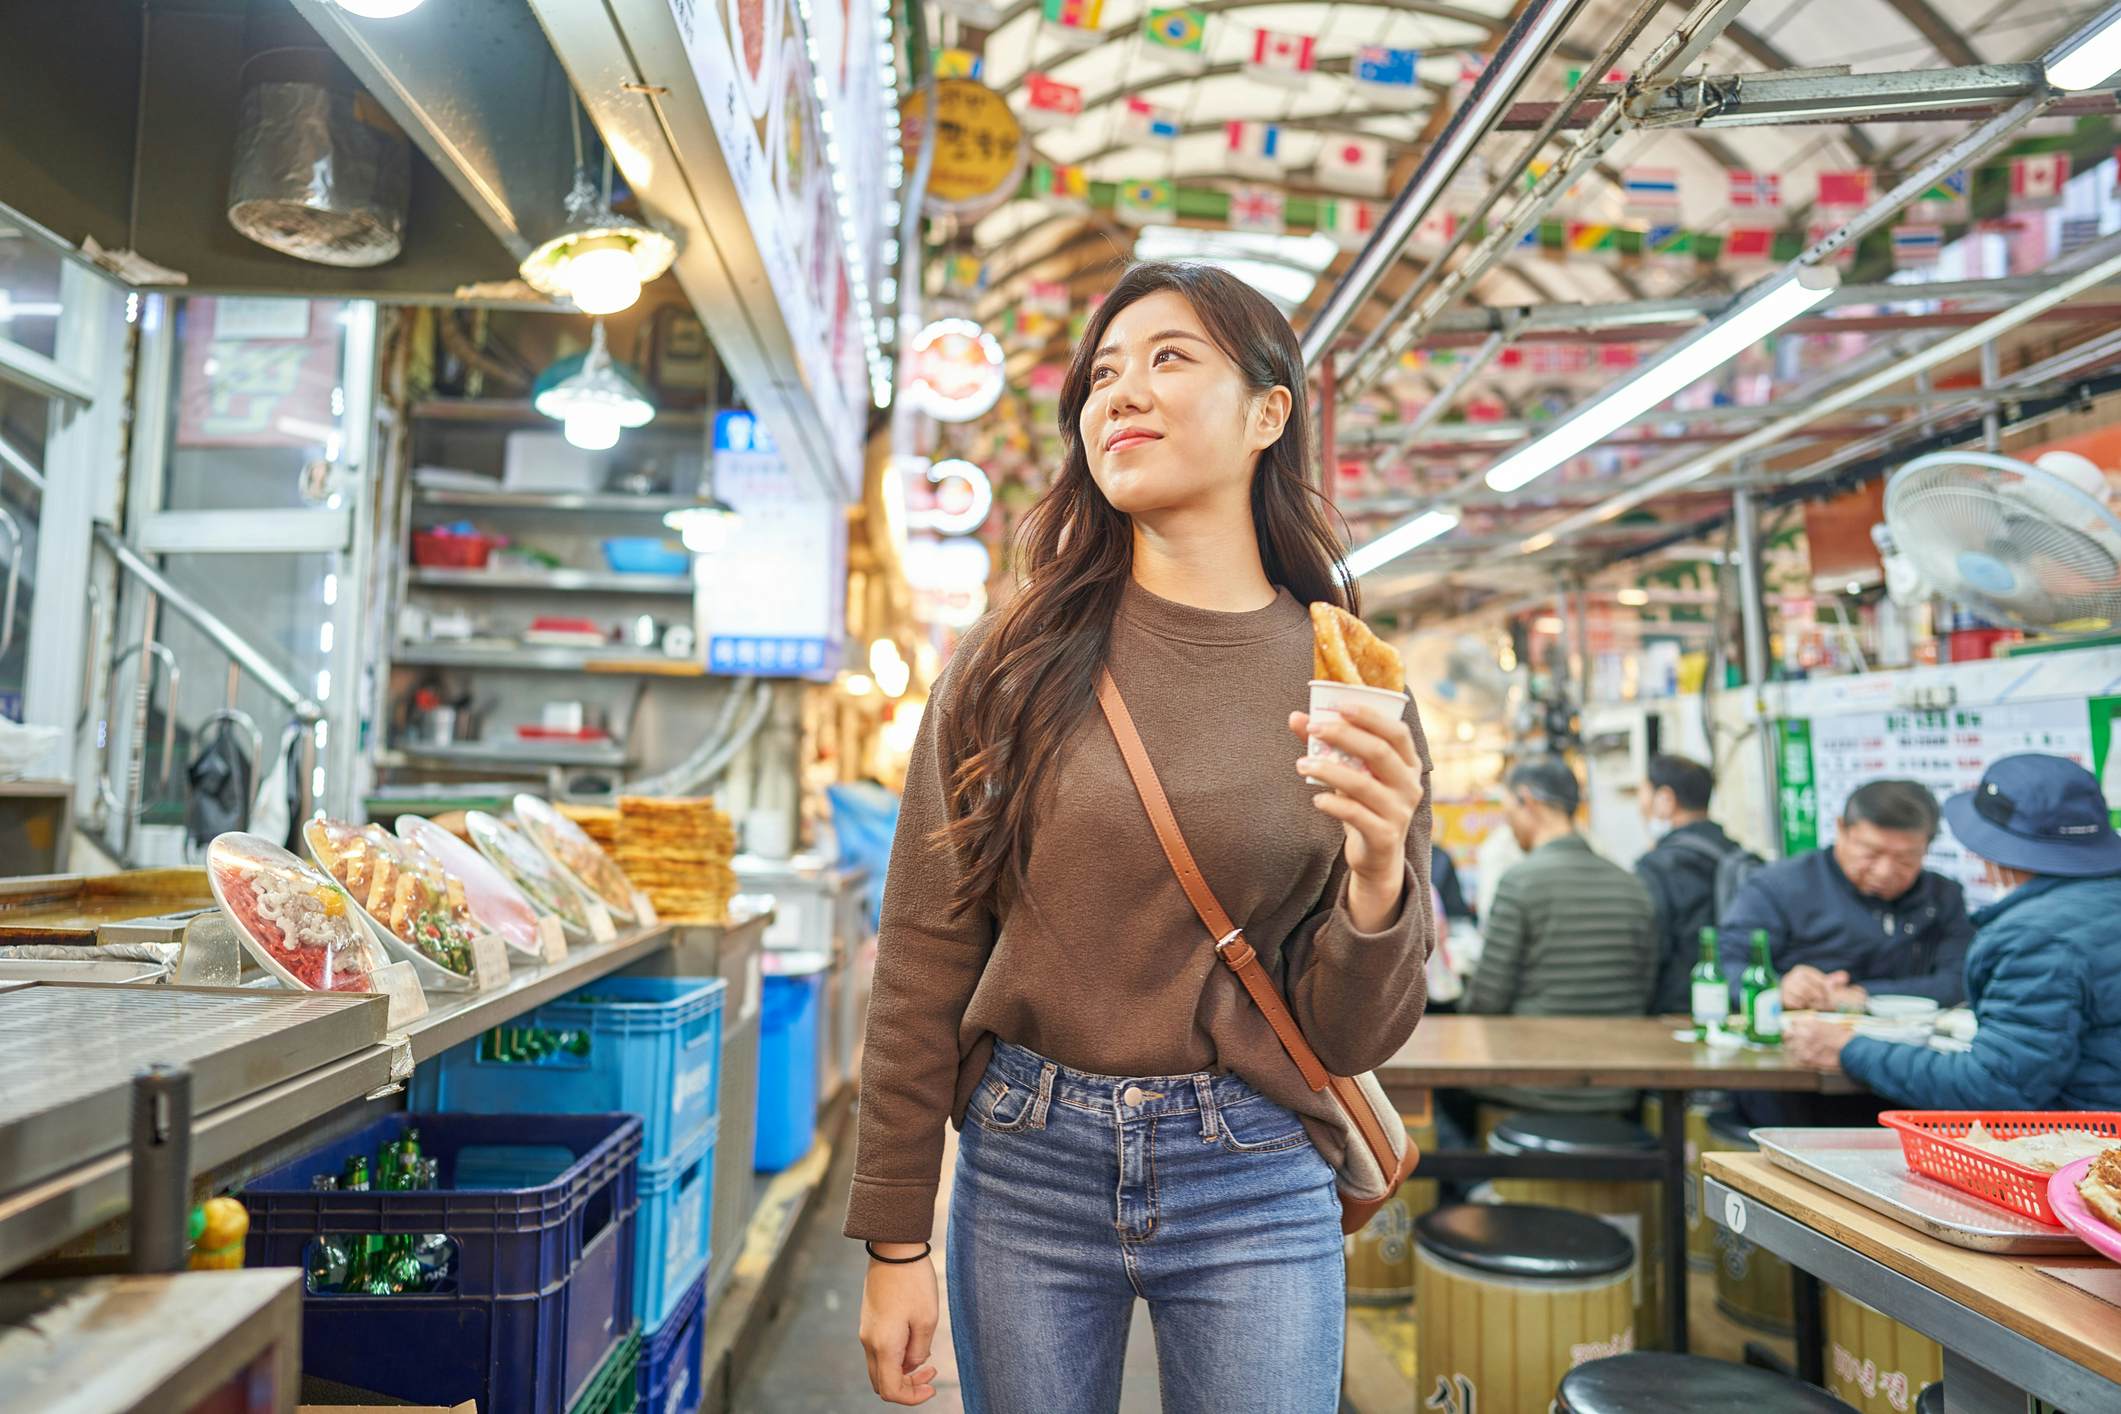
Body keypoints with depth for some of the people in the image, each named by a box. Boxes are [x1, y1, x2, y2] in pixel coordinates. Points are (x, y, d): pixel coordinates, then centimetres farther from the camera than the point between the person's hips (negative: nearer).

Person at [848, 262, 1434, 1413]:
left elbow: (1349, 1038, -2)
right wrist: (895, 1238, -1)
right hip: (1027, 1164, 1)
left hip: (1254, 1187, 0)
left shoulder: (1344, 682, -3)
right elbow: (924, 960, -2)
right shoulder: (1010, 664, -4)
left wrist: (1376, 881, -21)